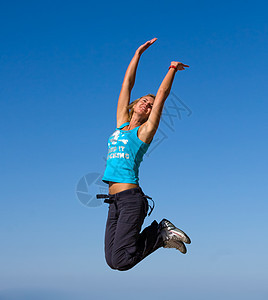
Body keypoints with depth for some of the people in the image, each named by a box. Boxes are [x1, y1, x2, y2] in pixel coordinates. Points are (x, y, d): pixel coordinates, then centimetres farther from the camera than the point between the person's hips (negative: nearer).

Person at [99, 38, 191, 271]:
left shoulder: (144, 131, 3)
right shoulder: (121, 123, 17)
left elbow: (162, 94, 0)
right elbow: (127, 84, 18)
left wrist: (172, 70, 10)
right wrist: (138, 54, 20)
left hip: (131, 199, -6)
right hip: (116, 201, 6)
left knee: (121, 261, -13)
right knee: (112, 260, 1)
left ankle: (162, 233, 8)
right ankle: (161, 234, 18)